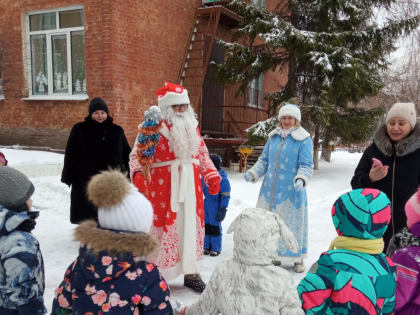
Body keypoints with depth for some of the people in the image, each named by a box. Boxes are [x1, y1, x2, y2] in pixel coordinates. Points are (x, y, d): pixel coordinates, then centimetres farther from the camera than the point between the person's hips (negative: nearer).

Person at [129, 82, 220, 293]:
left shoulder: (192, 126, 13)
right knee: (162, 227, -2)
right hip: (162, 188, -5)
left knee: (192, 226, 11)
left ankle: (191, 273, 27)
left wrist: (211, 175, 12)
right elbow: (137, 154, -7)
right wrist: (137, 173, -25)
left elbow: (202, 153, 21)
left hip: (190, 187, 6)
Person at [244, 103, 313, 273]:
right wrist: (253, 173, 1)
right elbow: (264, 160, 16)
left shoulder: (304, 139, -4)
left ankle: (297, 259, 20)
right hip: (270, 189, 5)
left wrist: (301, 179, -26)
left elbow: (306, 165, -8)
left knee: (292, 223, 3)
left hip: (291, 191, -5)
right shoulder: (273, 137, 11)